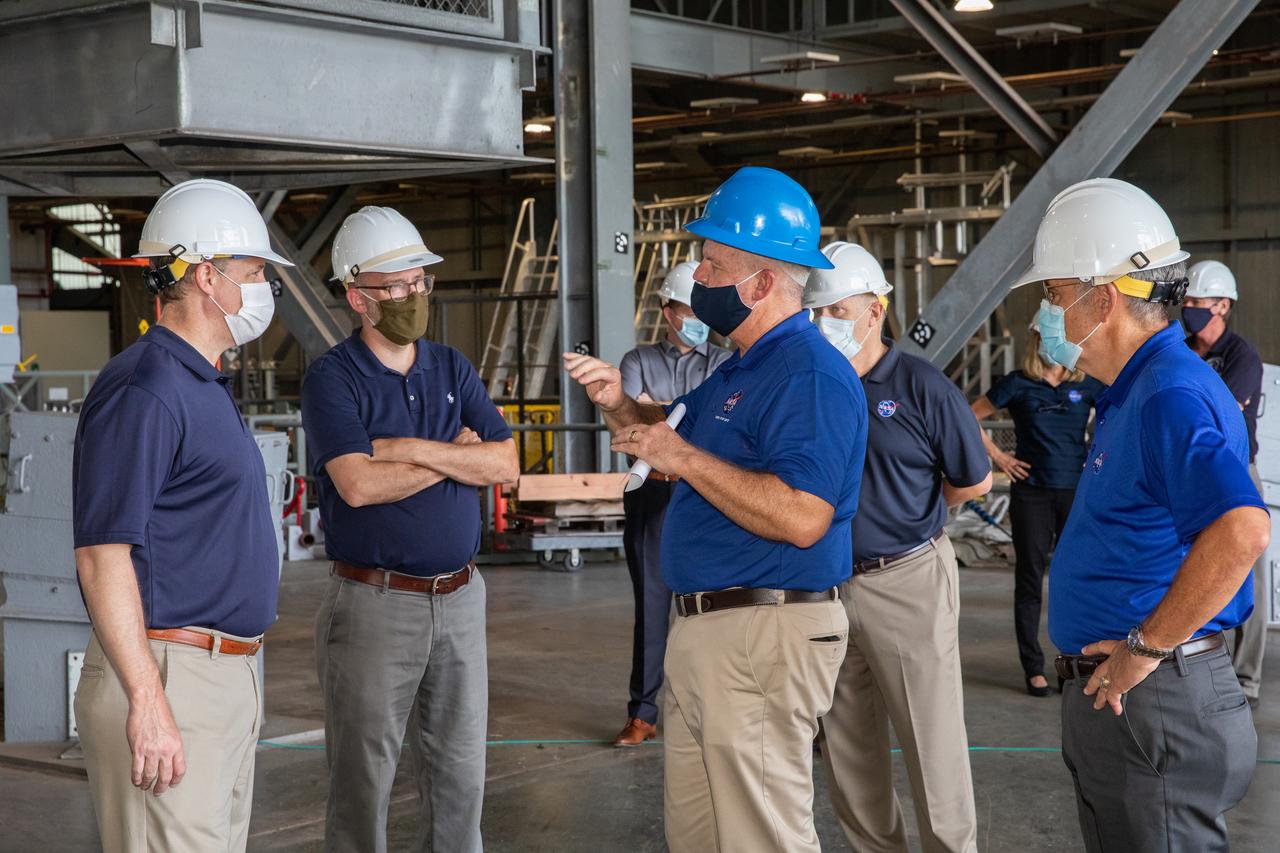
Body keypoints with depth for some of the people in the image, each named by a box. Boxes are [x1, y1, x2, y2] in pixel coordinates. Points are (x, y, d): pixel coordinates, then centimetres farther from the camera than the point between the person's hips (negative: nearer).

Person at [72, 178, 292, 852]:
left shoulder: (208, 388, 18)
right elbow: (103, 556, -21)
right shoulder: (142, 390, -15)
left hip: (227, 672, 10)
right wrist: (148, 702, -25)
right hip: (167, 677, -10)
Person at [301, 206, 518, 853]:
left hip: (460, 598, 5)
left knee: (459, 774, 12)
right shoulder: (332, 379, -6)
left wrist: (413, 449, -14)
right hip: (374, 601, -5)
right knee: (363, 780, 3)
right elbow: (358, 484, -20)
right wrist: (455, 454, -9)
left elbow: (505, 464, -1)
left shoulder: (453, 369, 10)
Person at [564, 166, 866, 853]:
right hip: (701, 633, 11)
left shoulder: (810, 375, -18)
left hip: (763, 640, -11)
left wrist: (683, 456, -22)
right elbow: (676, 444, 27)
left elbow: (801, 519, -29)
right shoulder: (738, 370, 16)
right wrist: (621, 406, 7)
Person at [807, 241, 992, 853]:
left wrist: (906, 507, 8)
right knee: (845, 746, 13)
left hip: (907, 581, -5)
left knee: (932, 743, 0)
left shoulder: (921, 387, -6)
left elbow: (975, 482, 2)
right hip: (826, 585, 5)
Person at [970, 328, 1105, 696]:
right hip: (1031, 492, -2)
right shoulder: (1018, 384, -1)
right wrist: (997, 456, 0)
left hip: (1077, 490, 2)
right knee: (1030, 580, 3)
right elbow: (970, 417, 4)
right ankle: (1034, 668, 10)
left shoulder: (1087, 385, 4)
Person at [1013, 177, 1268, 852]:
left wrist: (1147, 647, -27)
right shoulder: (1133, 392, 14)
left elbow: (1241, 529, -35)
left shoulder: (1171, 396, -21)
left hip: (1152, 700, -11)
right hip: (1109, 690, 11)